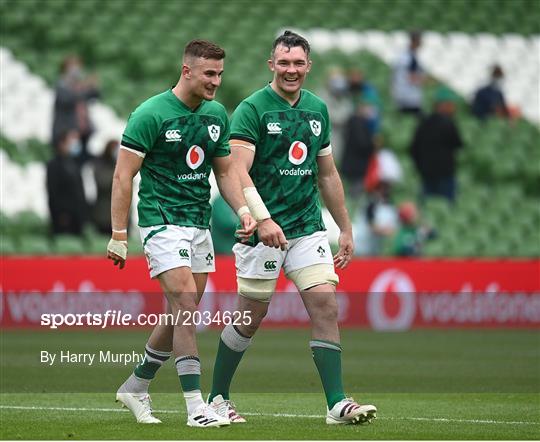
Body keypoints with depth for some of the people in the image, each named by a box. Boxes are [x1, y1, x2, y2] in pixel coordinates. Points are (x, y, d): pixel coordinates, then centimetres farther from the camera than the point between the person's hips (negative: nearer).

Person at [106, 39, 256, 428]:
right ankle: (196, 406, -16)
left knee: (181, 316, 10)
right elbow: (123, 175, -11)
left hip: (200, 225, 7)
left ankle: (136, 388, 27)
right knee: (186, 309, -16)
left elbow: (225, 170, 18)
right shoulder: (151, 114, -12)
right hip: (162, 222, -7)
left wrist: (243, 210, 1)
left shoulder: (217, 114, 8)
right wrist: (119, 236, -14)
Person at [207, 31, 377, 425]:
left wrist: (346, 229, 18)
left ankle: (337, 403, -8)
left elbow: (327, 174, 19)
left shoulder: (318, 110, 11)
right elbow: (239, 172, -17)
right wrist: (262, 219, -29)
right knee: (251, 318, 3)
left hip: (308, 227, 5)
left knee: (326, 307, -8)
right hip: (262, 230, -5)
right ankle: (218, 398, 19)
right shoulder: (252, 109, -8)